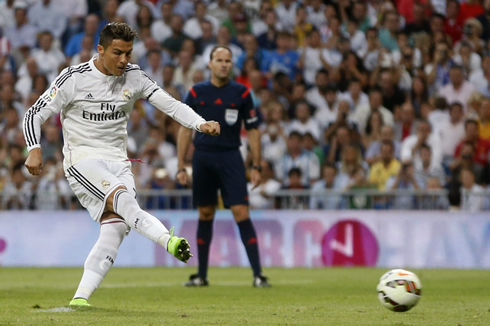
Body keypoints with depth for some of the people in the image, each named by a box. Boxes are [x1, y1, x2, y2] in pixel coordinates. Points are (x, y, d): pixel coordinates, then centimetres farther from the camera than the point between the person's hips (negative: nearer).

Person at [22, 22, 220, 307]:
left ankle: (80, 298, -12)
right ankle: (169, 241, -51)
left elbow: (169, 103, 2)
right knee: (122, 198, -31)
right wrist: (35, 150, -21)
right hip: (82, 160, -4)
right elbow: (35, 114, -5)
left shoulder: (133, 76, 5)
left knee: (116, 228, -13)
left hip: (117, 161, 4)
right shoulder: (74, 78, -7)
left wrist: (201, 124, -15)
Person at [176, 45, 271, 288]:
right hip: (202, 157, 2)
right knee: (205, 215, 9)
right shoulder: (196, 92, 4)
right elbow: (185, 129, 8)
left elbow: (252, 130, 5)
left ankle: (257, 274, -11)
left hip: (230, 158, -2)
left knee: (241, 213, -11)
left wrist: (256, 167, -1)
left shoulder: (241, 93, 1)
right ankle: (201, 275, 18)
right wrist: (181, 167, 3)